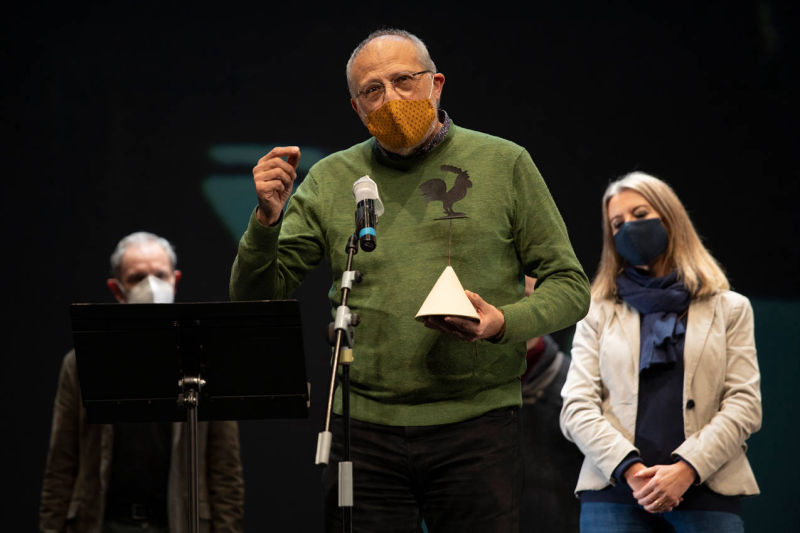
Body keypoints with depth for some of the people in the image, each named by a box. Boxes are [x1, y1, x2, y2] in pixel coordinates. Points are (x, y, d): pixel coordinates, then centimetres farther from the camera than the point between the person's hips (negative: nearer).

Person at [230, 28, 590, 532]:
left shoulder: (503, 165, 5)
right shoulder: (331, 180, 9)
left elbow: (570, 286, 5)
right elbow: (258, 297, 8)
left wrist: (504, 322, -14)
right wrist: (266, 219, -10)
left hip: (475, 422, -1)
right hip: (364, 429, 2)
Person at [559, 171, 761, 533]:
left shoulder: (729, 309, 16)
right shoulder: (598, 313, 18)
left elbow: (745, 404, 5)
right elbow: (576, 408, 6)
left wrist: (685, 469, -10)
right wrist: (630, 469, -11)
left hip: (707, 492, 0)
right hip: (614, 494, 0)